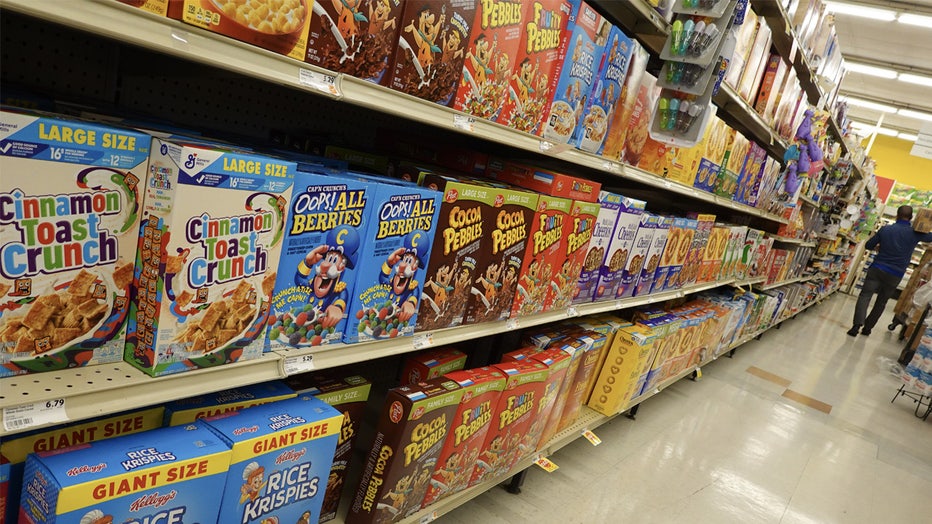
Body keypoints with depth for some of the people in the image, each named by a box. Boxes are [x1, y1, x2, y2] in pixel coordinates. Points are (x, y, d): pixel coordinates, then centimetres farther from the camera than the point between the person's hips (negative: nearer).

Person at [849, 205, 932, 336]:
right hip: (895, 275, 1)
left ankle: (857, 324, -25)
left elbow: (868, 245, 8)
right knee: (881, 303, 15)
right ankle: (867, 327, 19)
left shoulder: (885, 229, 1)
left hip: (877, 269, -1)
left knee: (865, 296, -5)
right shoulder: (915, 233, -1)